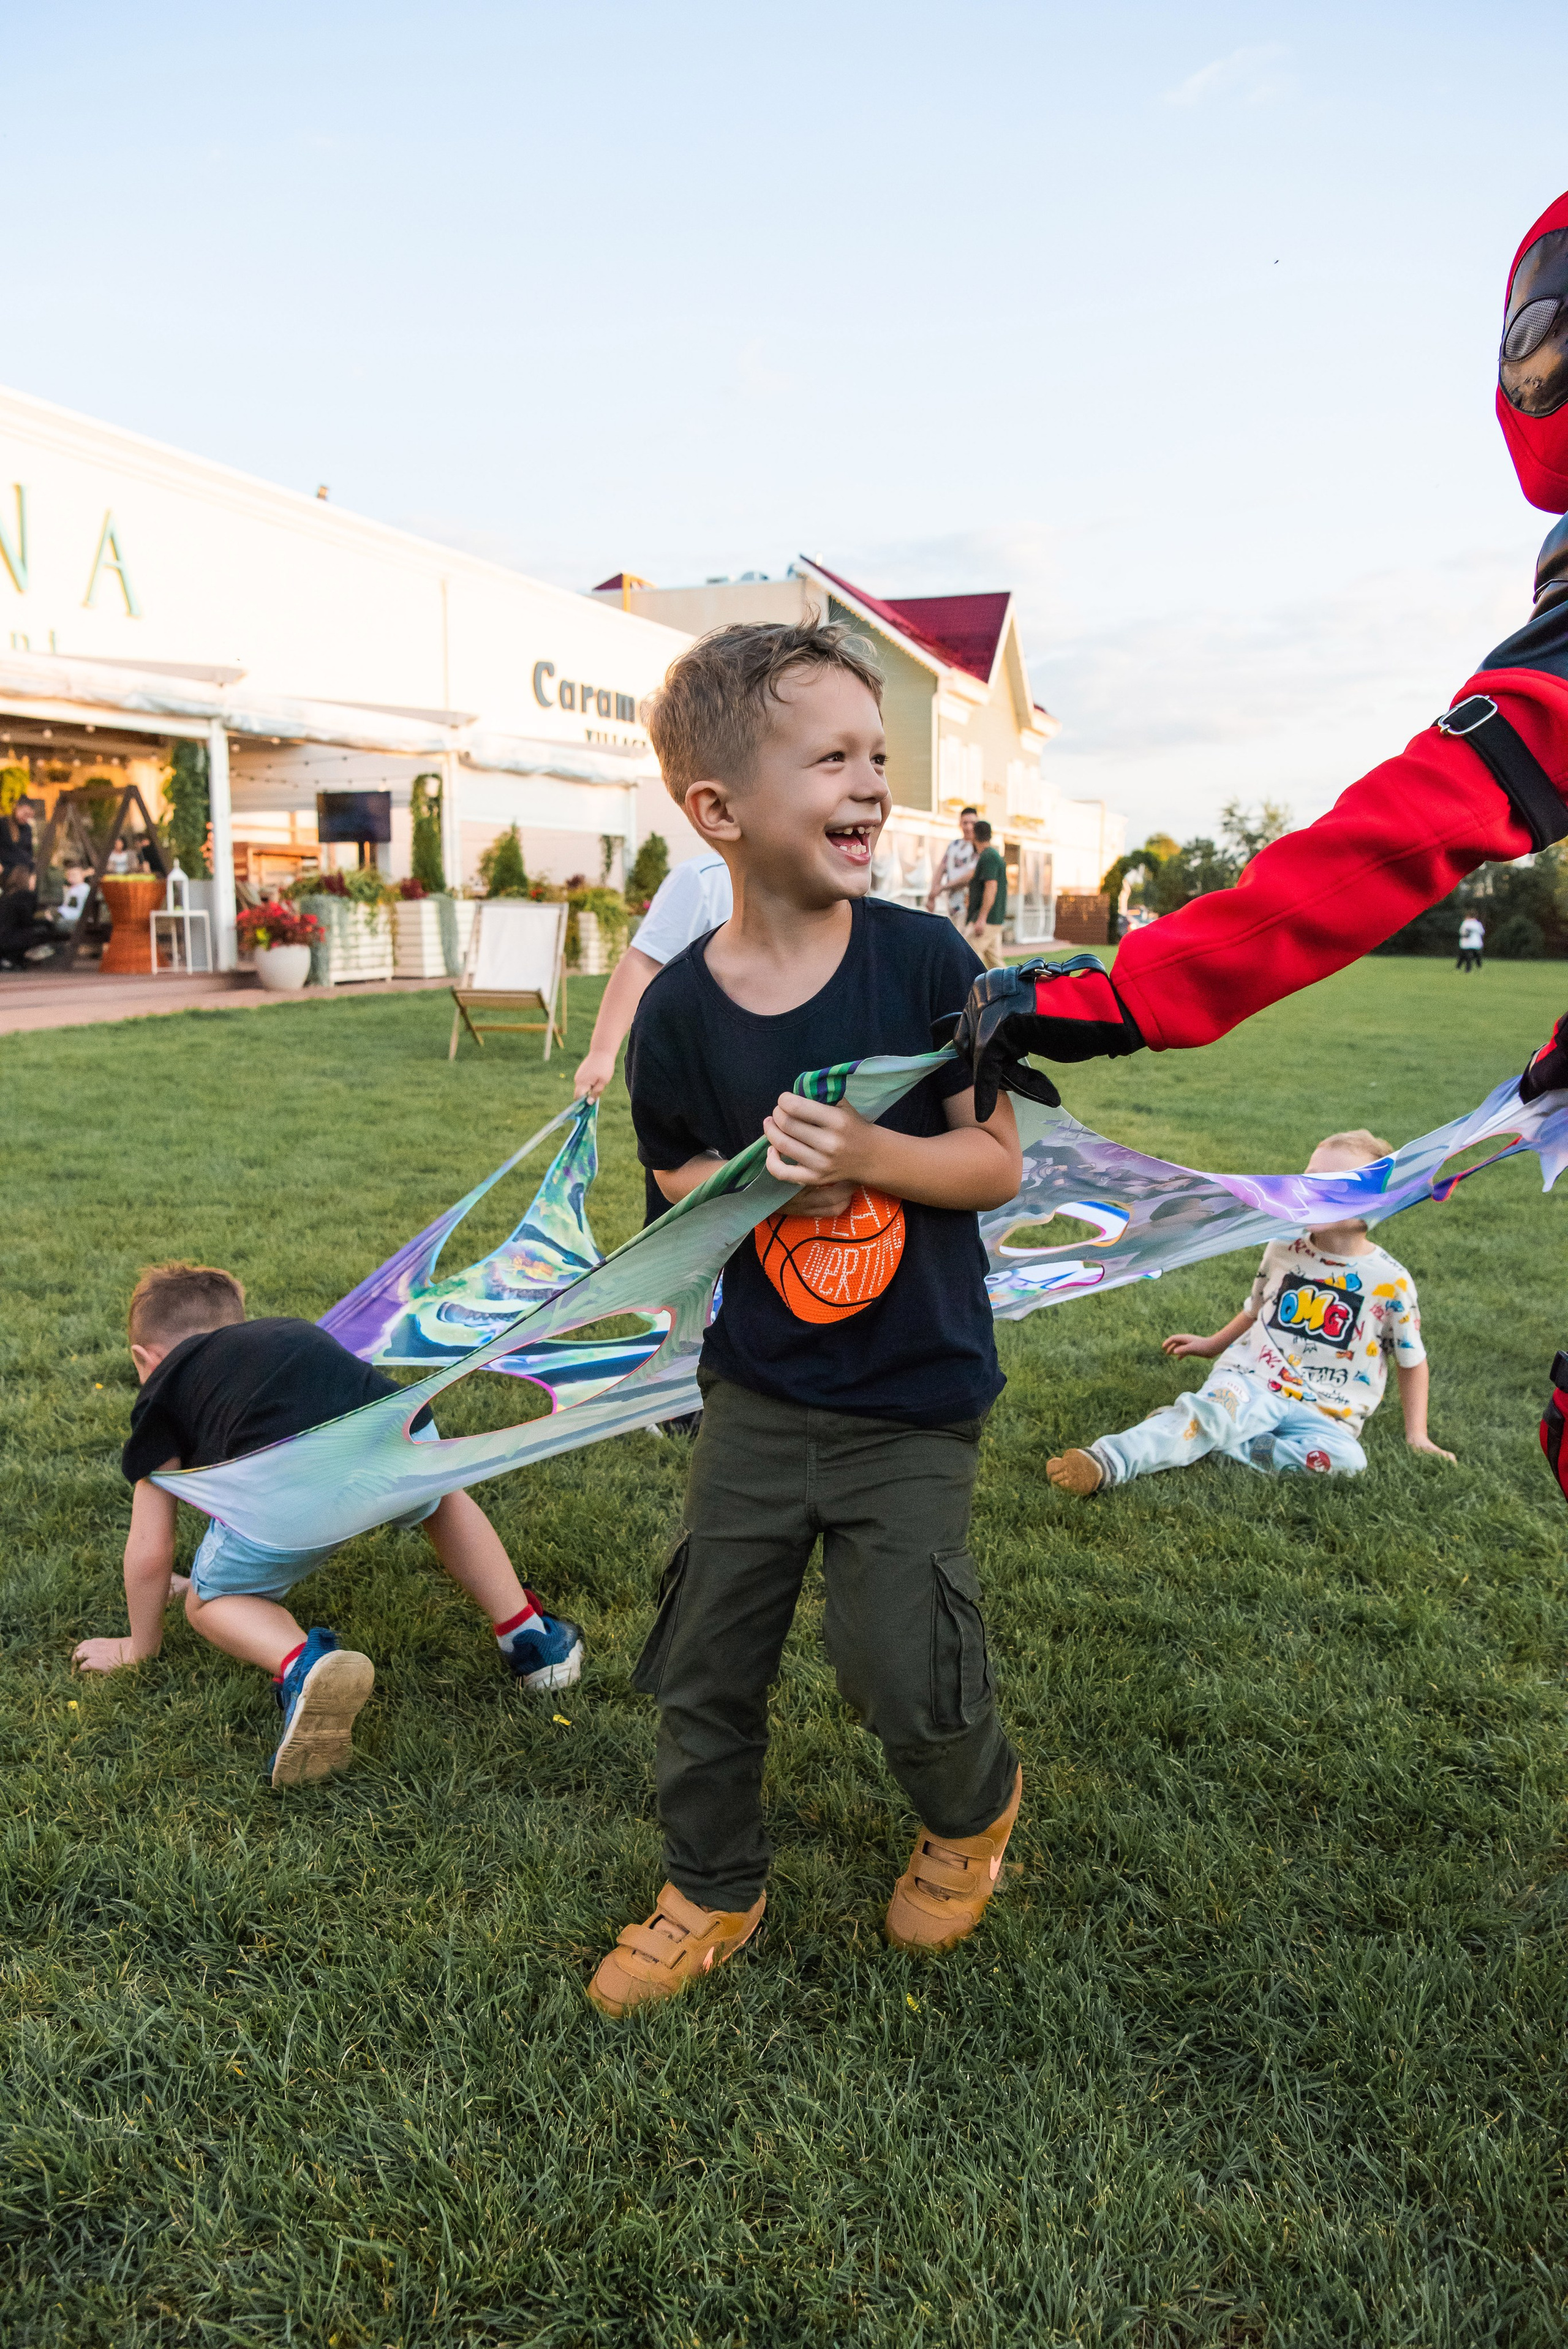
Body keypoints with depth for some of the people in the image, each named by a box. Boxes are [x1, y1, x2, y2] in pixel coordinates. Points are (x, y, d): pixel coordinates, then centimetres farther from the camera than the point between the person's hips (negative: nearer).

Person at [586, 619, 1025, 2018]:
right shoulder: (680, 1010, -7)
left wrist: (871, 1154, -26)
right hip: (757, 1393, 3)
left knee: (905, 1669, 3)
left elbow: (997, 1162, -8)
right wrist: (756, 1182, -18)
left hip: (914, 1403, -2)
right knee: (705, 1664, 12)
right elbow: (679, 1196, 3)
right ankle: (713, 1890, 39)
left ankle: (974, 1810, 40)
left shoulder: (923, 961, -12)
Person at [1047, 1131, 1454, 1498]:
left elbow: (1412, 1362, 9)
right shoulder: (1284, 1248, 5)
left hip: (1322, 1413, 0)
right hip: (1251, 1381, 1)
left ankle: (1192, 1436, -33)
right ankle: (1107, 1461, -52)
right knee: (1216, 1407, -33)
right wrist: (1213, 1345, 30)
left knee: (1345, 1459, -33)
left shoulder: (1390, 1281, -2)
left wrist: (1417, 1436, 7)